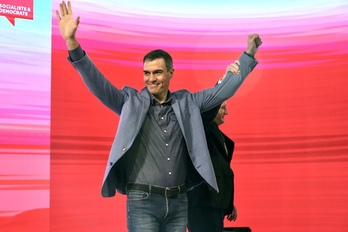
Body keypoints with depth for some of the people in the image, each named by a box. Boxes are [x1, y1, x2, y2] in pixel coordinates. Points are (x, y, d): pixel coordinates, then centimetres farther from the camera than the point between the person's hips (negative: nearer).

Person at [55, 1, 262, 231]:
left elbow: (223, 90, 14)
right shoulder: (131, 101, 2)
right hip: (142, 202, -3)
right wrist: (72, 42, -18)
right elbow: (97, 83, -7)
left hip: (178, 203, 3)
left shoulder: (186, 102, 9)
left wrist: (249, 53, 12)